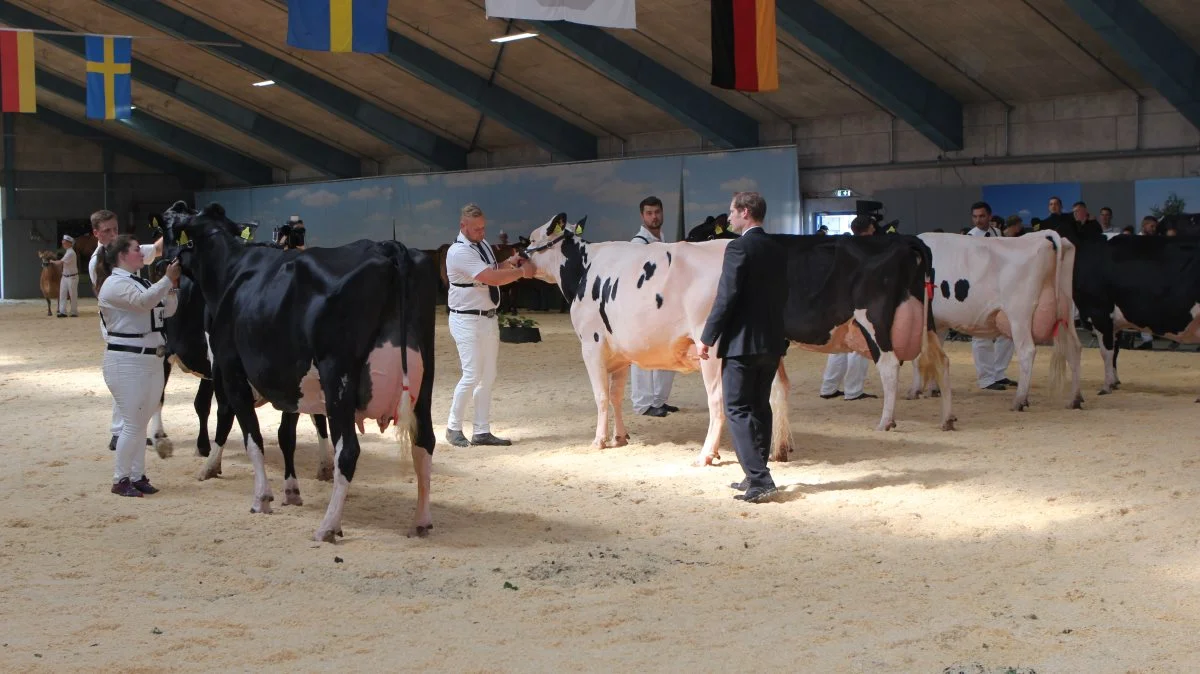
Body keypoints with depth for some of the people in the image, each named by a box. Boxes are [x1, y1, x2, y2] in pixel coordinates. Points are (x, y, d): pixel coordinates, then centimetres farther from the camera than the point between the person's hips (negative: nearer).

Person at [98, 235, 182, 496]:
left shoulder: (141, 283, 15)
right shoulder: (115, 284, -12)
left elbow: (167, 310, 17)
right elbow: (143, 302, -28)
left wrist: (172, 286, 2)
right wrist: (168, 279, -25)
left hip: (152, 360, 9)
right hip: (127, 361, -9)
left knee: (141, 421, 12)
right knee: (132, 422, -6)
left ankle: (137, 475, 19)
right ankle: (121, 479, 4)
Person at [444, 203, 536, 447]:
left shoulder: (482, 244, 8)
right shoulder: (459, 252, -18)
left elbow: (492, 271, 20)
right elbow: (492, 278, -24)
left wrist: (508, 263, 1)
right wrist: (521, 272, -18)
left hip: (489, 318, 8)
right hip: (467, 320, -8)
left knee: (488, 377, 8)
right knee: (472, 376, -9)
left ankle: (482, 431, 13)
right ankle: (453, 428, 6)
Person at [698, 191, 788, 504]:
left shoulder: (739, 248, -14)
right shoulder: (777, 250, 10)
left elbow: (726, 298, -17)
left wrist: (707, 338, -11)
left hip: (742, 342, -8)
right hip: (772, 342, 8)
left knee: (738, 410, -3)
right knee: (760, 408, 15)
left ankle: (759, 481, -10)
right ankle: (758, 476, 20)